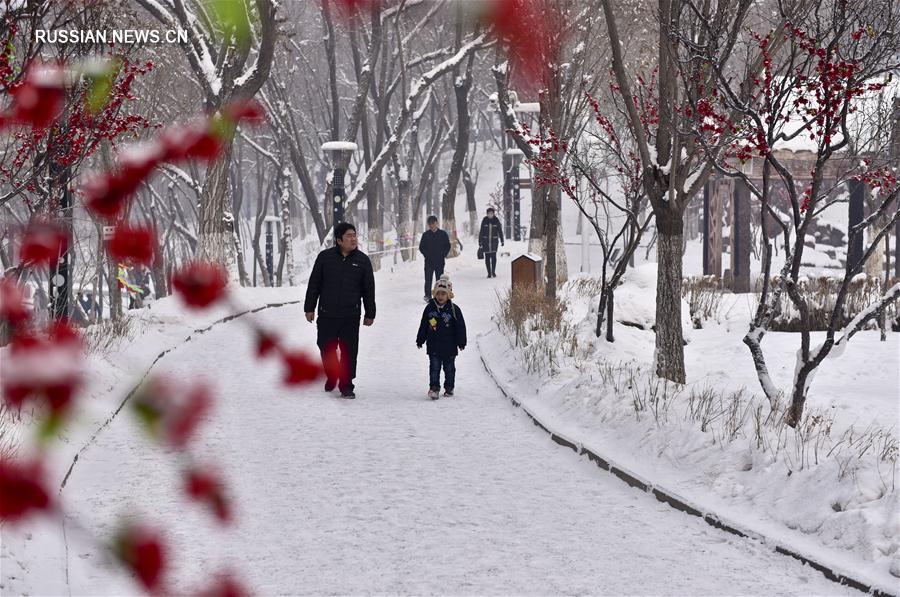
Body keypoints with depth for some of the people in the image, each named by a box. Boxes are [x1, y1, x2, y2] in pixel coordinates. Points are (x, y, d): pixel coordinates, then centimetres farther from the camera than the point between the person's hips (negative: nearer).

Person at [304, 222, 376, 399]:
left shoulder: (362, 260, 2)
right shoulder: (325, 257, -1)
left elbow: (369, 289, 8)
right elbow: (314, 284, 5)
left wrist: (369, 314, 7)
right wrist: (310, 308, 4)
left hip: (351, 316, 0)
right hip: (327, 314, 0)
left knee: (349, 351, -2)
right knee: (326, 347, 9)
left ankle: (346, 384, 7)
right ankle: (331, 376, 32)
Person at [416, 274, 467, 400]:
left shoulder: (454, 309, -7)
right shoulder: (430, 308, 0)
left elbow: (460, 327, -3)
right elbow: (423, 326, 8)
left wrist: (461, 342, -4)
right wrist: (420, 340, 10)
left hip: (449, 346, -1)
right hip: (434, 346, 1)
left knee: (449, 368, 11)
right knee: (434, 367, -3)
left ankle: (449, 387, 24)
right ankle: (434, 388, -2)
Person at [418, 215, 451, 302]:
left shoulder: (443, 234, 4)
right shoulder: (425, 235, 4)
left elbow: (448, 246, 8)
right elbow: (421, 247, 6)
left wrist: (443, 255, -4)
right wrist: (427, 255, -6)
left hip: (440, 262, 0)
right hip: (429, 262, 0)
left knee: (439, 279, 4)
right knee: (428, 279, -4)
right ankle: (428, 296, 1)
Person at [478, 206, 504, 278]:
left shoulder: (496, 220, -1)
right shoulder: (484, 221, -1)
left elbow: (500, 231, 5)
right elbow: (481, 231, 3)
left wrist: (502, 240, 3)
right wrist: (480, 242, 1)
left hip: (494, 241, 0)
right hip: (486, 241, 1)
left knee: (494, 256, -4)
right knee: (487, 257, 1)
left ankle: (493, 272, 10)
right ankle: (489, 273, 7)